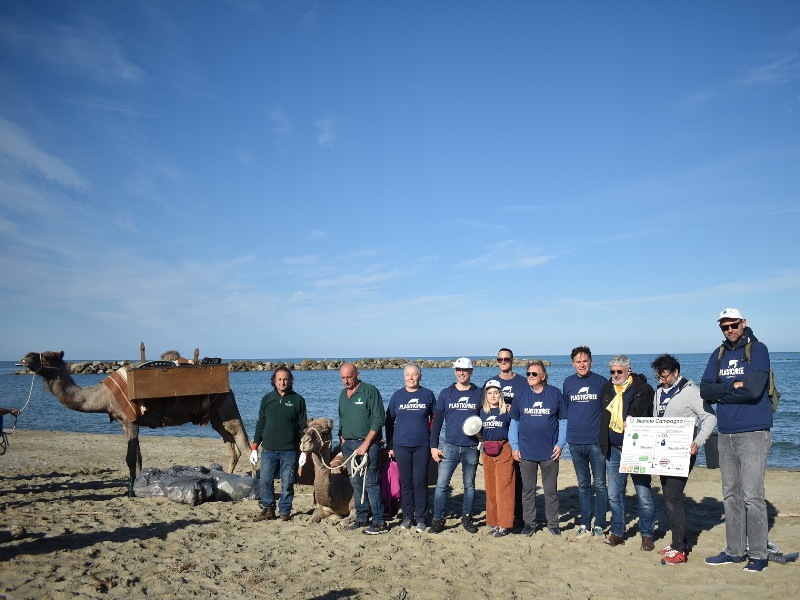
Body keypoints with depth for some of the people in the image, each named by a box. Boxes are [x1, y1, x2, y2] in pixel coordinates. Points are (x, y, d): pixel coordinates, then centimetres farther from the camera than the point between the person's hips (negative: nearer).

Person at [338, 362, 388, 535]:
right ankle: (361, 518, 18)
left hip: (367, 444, -7)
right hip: (348, 444, 7)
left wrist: (365, 444, -15)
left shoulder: (370, 391, -7)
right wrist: (342, 441, 10)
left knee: (370, 483, -9)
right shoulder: (343, 394, 15)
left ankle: (379, 522, -5)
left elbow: (378, 419, -12)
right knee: (356, 483, 10)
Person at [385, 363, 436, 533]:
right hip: (401, 445, 1)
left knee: (420, 482, 1)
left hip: (422, 445, -1)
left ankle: (421, 518, 11)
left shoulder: (427, 394, 4)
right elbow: (389, 421, 10)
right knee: (405, 482, 6)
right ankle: (408, 516, 17)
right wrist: (390, 446, 7)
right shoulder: (397, 396, 6)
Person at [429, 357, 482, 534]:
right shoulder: (446, 393, 5)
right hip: (450, 446, 0)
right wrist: (433, 446, 0)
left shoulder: (479, 393, 4)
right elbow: (437, 421, 5)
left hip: (471, 448, 0)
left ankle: (467, 518, 22)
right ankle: (438, 519, 5)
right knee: (441, 484, -3)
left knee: (469, 485, 10)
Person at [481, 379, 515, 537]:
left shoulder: (507, 411, -2)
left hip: (504, 451, -4)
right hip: (487, 452, 4)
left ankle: (504, 525, 2)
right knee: (490, 488, 7)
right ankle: (494, 522, 16)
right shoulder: (482, 412, 10)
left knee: (503, 488, -4)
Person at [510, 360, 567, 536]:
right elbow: (514, 422, 6)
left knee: (551, 490, 9)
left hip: (550, 452, -1)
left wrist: (560, 444, -3)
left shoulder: (555, 393, -1)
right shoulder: (521, 395, 2)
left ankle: (553, 523, 21)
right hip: (526, 452, 1)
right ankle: (529, 523, 20)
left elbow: (563, 421, 4)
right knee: (528, 490, 9)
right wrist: (514, 447, 0)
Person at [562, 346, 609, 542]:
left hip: (596, 442, -3)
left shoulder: (601, 382, -1)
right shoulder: (568, 383, 8)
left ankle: (599, 526, 11)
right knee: (583, 485, 11)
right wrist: (567, 431, 11)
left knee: (599, 485, 1)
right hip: (575, 442, 3)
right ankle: (585, 526, 18)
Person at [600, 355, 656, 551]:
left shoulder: (643, 389, -4)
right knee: (614, 496, 11)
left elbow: (650, 418, -4)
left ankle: (647, 535, 14)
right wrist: (604, 445, 14)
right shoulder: (607, 390, 11)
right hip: (614, 451, 5)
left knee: (644, 495, 0)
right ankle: (617, 533, 22)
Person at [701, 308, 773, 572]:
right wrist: (733, 386, -13)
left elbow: (753, 389, -20)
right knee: (730, 495, 11)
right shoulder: (718, 354, 12)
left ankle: (758, 555, 6)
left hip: (753, 434, -6)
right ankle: (734, 551, 20)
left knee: (752, 496, -6)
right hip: (725, 434, 6)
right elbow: (705, 390, 3)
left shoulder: (757, 350, -6)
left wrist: (720, 392, -8)